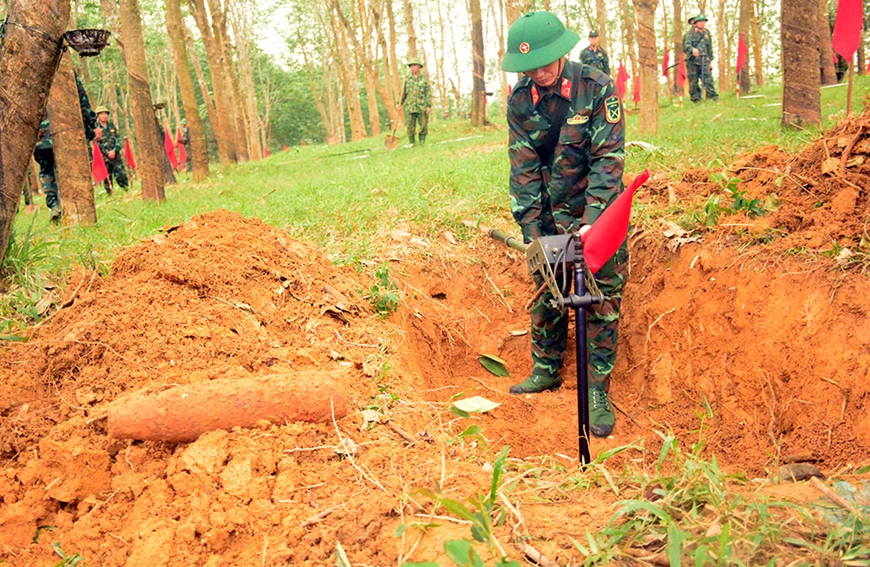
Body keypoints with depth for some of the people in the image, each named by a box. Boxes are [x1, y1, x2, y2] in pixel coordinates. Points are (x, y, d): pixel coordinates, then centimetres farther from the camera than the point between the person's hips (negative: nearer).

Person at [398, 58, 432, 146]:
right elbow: (403, 92, 14)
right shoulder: (407, 79, 11)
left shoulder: (424, 79, 4)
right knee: (410, 127, -2)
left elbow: (428, 93, 1)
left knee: (424, 126, -1)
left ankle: (422, 144, 11)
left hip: (422, 107, -1)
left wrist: (429, 106, -9)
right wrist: (399, 103, 2)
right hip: (410, 107, 2)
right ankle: (412, 144, 9)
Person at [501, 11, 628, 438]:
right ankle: (546, 370, 27)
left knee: (603, 298, -4)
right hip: (551, 215, 3)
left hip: (598, 212, -3)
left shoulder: (598, 89, -15)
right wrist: (531, 229, -11)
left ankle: (598, 392, 5)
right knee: (546, 292, 8)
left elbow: (609, 158, -18)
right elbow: (524, 167, -4)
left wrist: (591, 222, -27)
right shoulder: (520, 100, -5)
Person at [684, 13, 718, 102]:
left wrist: (710, 61, 15)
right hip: (692, 61, -2)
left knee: (708, 80, -8)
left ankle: (714, 98, -11)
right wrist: (692, 49, -35)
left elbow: (710, 48, 20)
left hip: (704, 61, 2)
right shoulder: (691, 32, 2)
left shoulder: (707, 33, 15)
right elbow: (687, 44, -13)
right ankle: (696, 100, 8)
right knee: (693, 82, 0)